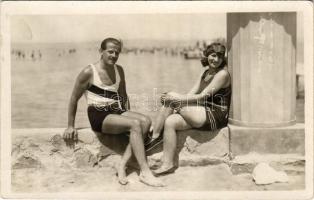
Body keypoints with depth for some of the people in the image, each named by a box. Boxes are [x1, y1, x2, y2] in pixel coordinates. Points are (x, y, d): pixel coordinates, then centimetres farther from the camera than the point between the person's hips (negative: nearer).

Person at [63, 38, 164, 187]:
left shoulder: (119, 70, 12)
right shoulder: (89, 72, -6)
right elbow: (74, 99, 0)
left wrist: (129, 114, 9)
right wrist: (70, 127, 1)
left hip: (117, 112, 6)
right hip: (98, 116, -6)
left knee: (145, 121, -23)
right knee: (135, 124, -29)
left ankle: (122, 165, -23)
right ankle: (145, 172, -28)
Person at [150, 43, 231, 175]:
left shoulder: (222, 74, -8)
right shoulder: (206, 72, 18)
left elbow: (202, 97, -15)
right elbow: (192, 93, 9)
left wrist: (178, 97, -15)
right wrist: (173, 100, -6)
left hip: (215, 117, -8)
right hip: (203, 114, 8)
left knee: (169, 103, -18)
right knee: (170, 121, -14)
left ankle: (154, 137, -4)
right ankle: (168, 164, -13)